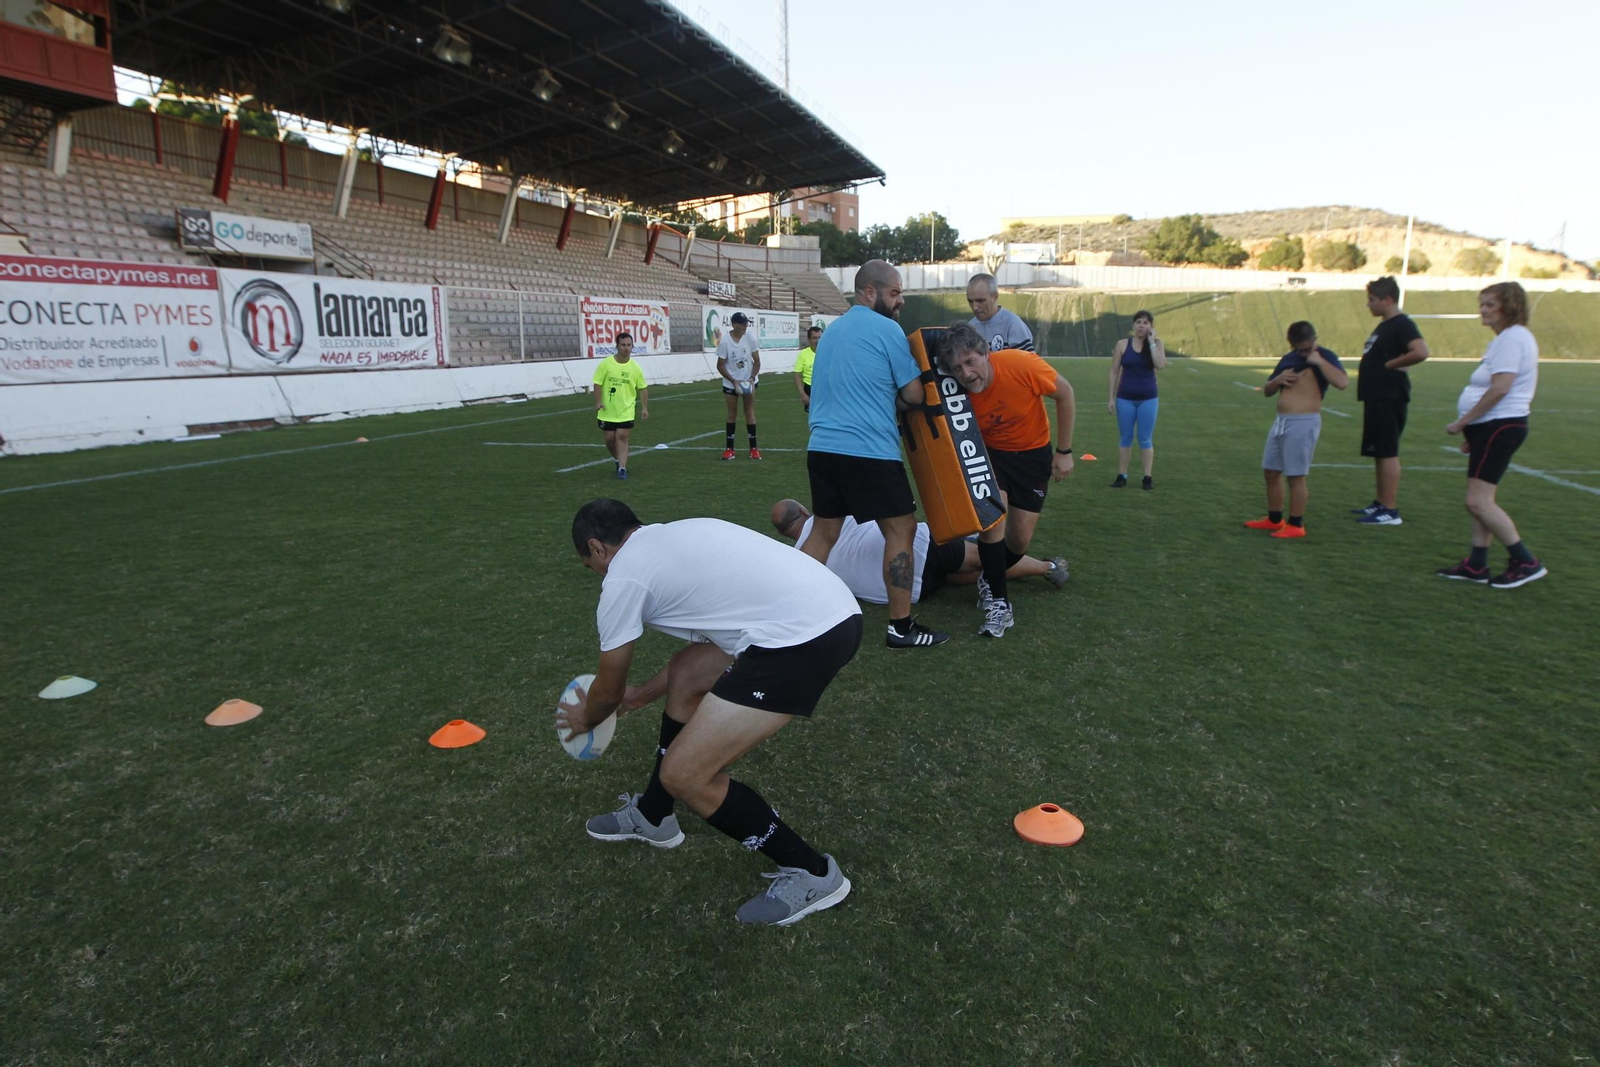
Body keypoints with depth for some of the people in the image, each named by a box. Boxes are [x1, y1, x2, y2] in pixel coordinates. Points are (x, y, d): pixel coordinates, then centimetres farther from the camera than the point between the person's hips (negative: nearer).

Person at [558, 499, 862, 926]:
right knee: (685, 673, 26)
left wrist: (585, 719, 40)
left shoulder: (622, 578, 2)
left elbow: (609, 690, 16)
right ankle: (652, 815, 44)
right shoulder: (677, 536, 25)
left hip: (802, 638, -10)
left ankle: (812, 874, 15)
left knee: (683, 774, -1)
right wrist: (642, 694, 50)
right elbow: (703, 638, 37)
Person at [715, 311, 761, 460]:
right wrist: (734, 381, -21)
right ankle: (729, 448, 13)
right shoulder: (725, 341, -17)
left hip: (749, 380, 1)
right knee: (732, 413, 5)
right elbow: (720, 366, -12)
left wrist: (752, 378, -20)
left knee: (749, 411, 1)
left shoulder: (750, 337, -12)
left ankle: (753, 448, 5)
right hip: (731, 382, -1)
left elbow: (757, 361, -6)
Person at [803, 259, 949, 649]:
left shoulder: (831, 329, 19)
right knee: (901, 529, 3)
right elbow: (914, 394, -5)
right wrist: (895, 399, 15)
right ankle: (901, 627, 7)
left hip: (822, 447, 8)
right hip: (870, 451, -8)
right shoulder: (886, 329, -5)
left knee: (823, 531, 15)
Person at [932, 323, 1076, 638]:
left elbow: (1064, 393, -14)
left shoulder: (1020, 364, -31)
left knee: (1019, 539, 0)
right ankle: (999, 602, -5)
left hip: (1034, 453, 0)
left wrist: (1064, 451, -10)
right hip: (990, 454, 0)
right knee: (992, 517, -21)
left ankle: (990, 581, 31)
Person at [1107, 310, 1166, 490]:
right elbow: (1114, 372, 1)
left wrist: (1151, 341, -14)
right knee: (1126, 437, 7)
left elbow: (1160, 365, -18)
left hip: (1148, 398, 0)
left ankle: (1147, 478, 8)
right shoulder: (1122, 344, 0)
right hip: (1125, 398, 1)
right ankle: (1122, 476, 13)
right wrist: (1111, 398, -2)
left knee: (1146, 439, 3)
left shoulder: (1156, 343, -1)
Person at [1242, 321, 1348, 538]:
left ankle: (1296, 525, 5)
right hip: (1281, 421, 8)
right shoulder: (1288, 359, 14)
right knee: (1271, 471, 13)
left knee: (1296, 475, -5)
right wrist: (1277, 380, -1)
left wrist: (1319, 361, -21)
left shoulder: (1324, 357, -6)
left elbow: (1342, 382, -24)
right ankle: (1274, 519, 26)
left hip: (1304, 423, -8)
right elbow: (1266, 391, 19)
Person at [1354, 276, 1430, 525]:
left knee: (1387, 453, -8)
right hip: (1377, 398, 10)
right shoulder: (1384, 326, 17)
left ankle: (1390, 511, -5)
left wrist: (1391, 364, -17)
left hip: (1389, 400, -10)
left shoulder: (1402, 324, -14)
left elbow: (1421, 352, -28)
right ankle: (1380, 503, 24)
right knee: (1378, 453, 15)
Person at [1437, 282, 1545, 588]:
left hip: (1499, 427, -11)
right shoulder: (1504, 339, 18)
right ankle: (1476, 565, 17)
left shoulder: (1513, 338, -14)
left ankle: (1526, 563, -3)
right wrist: (1471, 431, 20)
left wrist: (1461, 423, -16)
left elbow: (1499, 389, -23)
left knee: (1478, 502, -12)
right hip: (1491, 427, 11)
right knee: (1481, 500, 12)